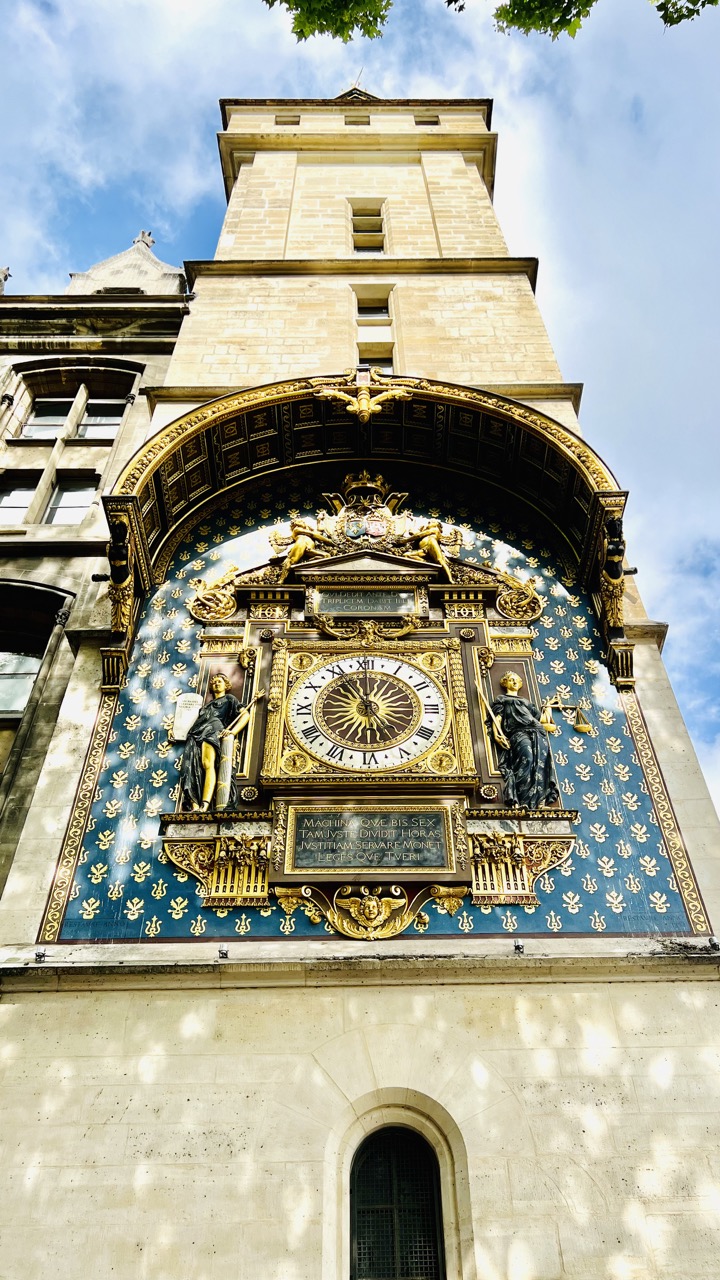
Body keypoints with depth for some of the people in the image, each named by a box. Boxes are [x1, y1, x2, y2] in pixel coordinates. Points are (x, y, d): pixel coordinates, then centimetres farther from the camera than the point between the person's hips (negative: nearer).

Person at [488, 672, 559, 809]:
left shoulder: (526, 702, 41)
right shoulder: (501, 699, 28)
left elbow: (540, 718, 34)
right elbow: (497, 718, 9)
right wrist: (496, 735, -7)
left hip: (536, 731, 5)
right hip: (517, 731, -5)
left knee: (542, 757, -27)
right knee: (527, 756, -35)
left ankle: (540, 800, -36)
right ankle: (523, 801, -42)